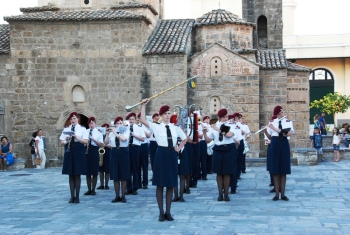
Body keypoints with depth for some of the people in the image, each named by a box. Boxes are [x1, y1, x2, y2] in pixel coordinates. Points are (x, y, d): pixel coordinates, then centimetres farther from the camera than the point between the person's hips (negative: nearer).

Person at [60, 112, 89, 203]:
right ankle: (72, 196, 11)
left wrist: (76, 137, -19)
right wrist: (66, 141, -12)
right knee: (71, 175, 4)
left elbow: (86, 141, -6)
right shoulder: (66, 129, 10)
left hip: (79, 152, -3)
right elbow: (62, 142, 10)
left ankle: (77, 196, 7)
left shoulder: (82, 129, 1)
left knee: (77, 174, 0)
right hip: (69, 152, 3)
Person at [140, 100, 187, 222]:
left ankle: (168, 212, 15)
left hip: (172, 155, 3)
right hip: (161, 154, -3)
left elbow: (184, 139, 23)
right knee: (160, 184, 1)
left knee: (171, 184, 6)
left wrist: (178, 148, 9)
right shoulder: (156, 127, -1)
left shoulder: (175, 128, 8)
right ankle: (161, 212, 10)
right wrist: (144, 105, -17)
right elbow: (143, 120, -15)